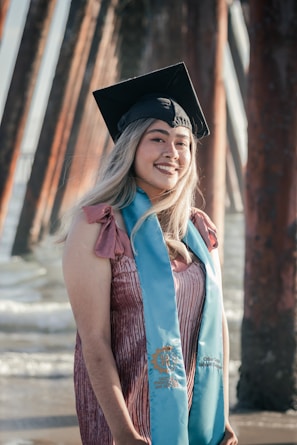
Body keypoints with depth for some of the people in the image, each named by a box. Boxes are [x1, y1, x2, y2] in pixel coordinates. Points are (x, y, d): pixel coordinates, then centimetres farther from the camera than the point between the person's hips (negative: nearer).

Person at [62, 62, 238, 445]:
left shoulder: (199, 230, 4)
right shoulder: (98, 227, -12)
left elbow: (217, 321, 7)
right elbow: (94, 340, -15)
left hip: (192, 409, 5)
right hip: (124, 406, -5)